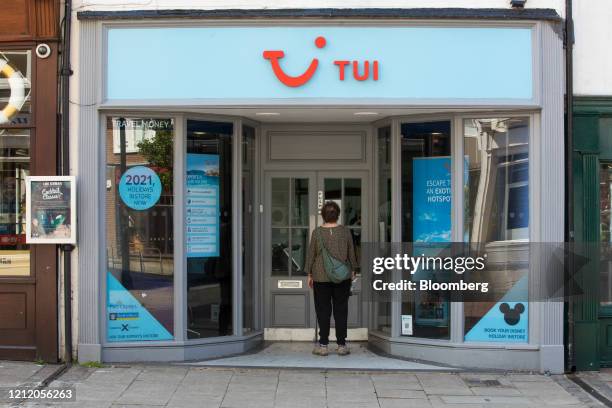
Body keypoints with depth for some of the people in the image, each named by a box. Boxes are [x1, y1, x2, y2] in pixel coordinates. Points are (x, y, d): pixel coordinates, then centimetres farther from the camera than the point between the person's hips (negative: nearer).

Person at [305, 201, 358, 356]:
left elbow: (311, 254, -1)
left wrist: (309, 275, 8)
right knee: (341, 310, 6)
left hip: (321, 276, -1)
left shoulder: (317, 232, -6)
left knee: (323, 310, 4)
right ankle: (341, 345, 8)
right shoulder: (345, 231, -2)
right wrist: (352, 271, 16)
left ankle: (323, 345, 4)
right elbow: (351, 253, 4)